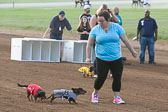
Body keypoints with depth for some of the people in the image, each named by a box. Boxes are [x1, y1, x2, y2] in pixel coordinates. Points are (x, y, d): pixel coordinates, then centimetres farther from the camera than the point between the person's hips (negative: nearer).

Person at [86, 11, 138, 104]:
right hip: (102, 59, -1)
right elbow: (89, 44, 3)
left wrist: (132, 51, 7)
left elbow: (125, 40, 3)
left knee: (117, 77, -2)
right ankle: (95, 94, 19)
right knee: (101, 77, -5)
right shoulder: (95, 30, -3)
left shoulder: (117, 27, -3)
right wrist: (88, 57, -1)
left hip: (116, 58, 1)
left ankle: (117, 98, 7)